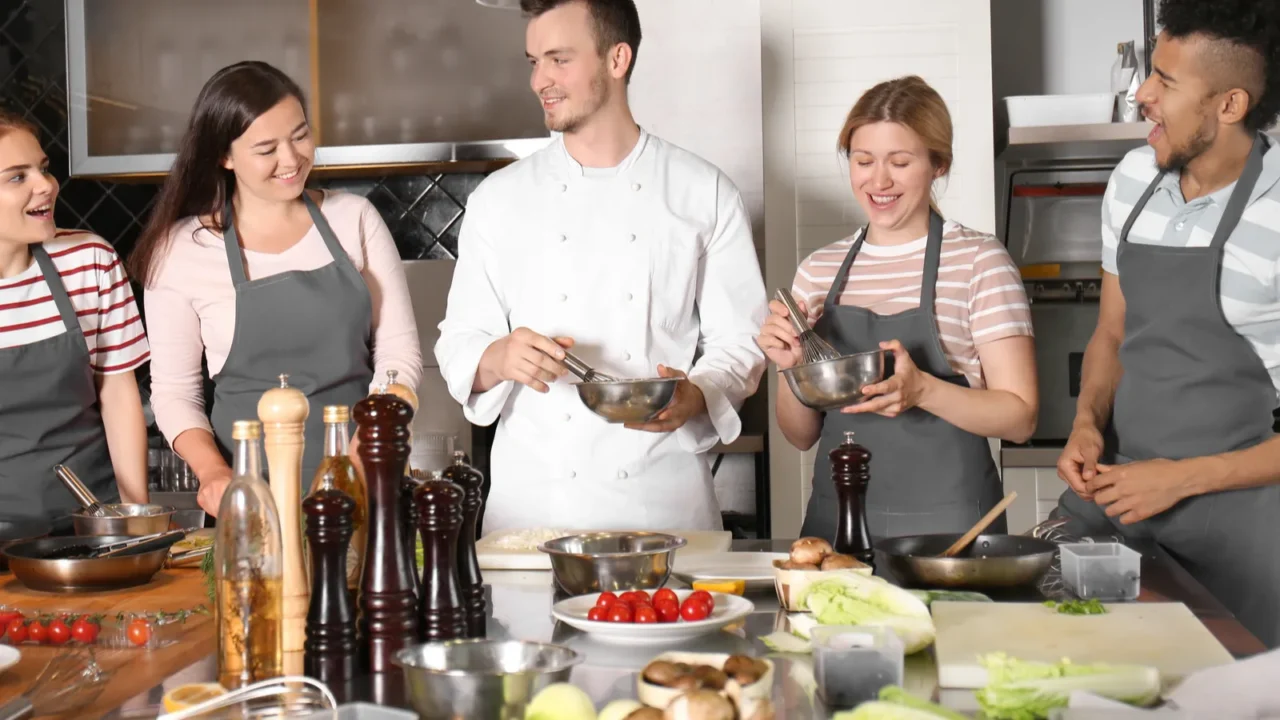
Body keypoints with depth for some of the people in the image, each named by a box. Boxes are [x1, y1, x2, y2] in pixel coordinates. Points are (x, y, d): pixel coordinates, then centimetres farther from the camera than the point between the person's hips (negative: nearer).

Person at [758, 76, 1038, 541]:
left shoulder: (979, 261, -5)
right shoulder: (819, 271, 7)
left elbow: (1019, 417, -8)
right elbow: (801, 435, 12)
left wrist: (922, 389, -23)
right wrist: (791, 368, -8)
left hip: (946, 522, -3)